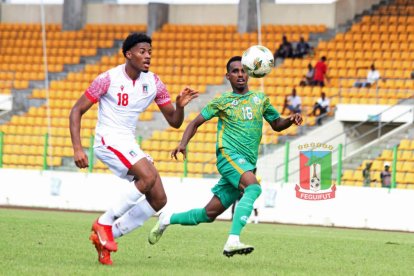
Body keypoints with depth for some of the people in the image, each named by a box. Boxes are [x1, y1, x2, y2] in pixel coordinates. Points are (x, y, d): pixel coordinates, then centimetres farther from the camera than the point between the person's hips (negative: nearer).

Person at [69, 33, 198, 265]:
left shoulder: (153, 82, 6)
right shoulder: (109, 79, -10)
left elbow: (174, 121, 9)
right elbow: (77, 110, -7)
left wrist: (180, 105, -15)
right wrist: (77, 148, -17)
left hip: (130, 145, 7)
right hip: (108, 140, -7)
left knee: (158, 200, -3)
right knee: (148, 176, -28)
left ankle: (105, 236, 2)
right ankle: (104, 223, -15)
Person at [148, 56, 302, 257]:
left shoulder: (260, 99, 17)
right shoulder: (222, 102, 8)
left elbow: (276, 124, 25)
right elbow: (196, 122, 11)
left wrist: (291, 120, 3)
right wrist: (183, 143, -5)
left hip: (248, 164, 5)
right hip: (229, 155, -5)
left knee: (209, 214, 5)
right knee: (253, 186, -34)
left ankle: (167, 219, 28)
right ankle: (233, 241, -42)